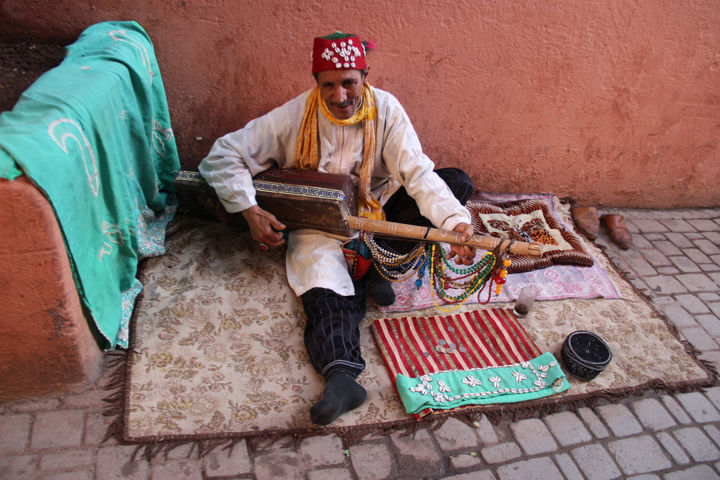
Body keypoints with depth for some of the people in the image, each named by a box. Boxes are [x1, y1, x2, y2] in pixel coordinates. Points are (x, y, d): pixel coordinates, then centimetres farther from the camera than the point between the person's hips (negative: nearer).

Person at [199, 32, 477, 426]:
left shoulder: (385, 109, -10)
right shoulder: (295, 116, -14)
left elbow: (417, 172, -18)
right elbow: (223, 155, -10)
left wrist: (456, 222, -35)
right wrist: (250, 210, -24)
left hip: (375, 209, 3)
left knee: (458, 183, -14)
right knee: (325, 285, -33)